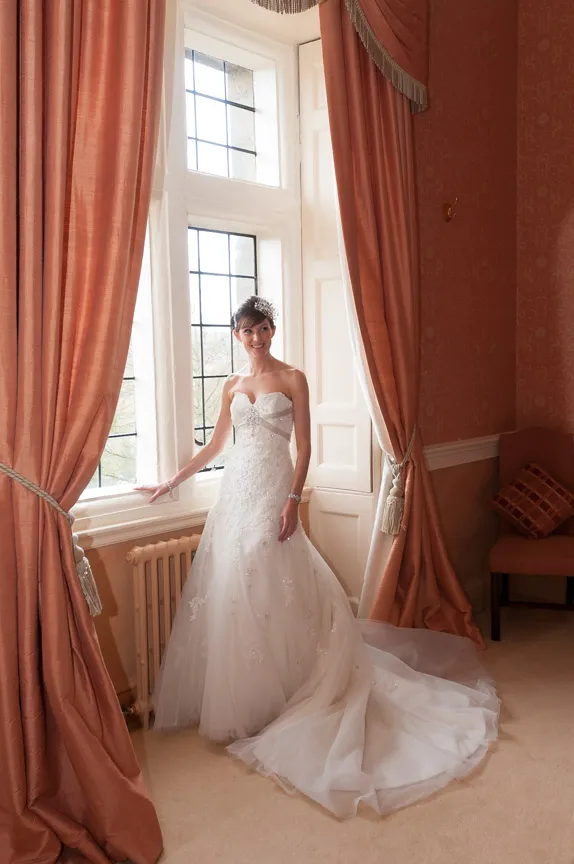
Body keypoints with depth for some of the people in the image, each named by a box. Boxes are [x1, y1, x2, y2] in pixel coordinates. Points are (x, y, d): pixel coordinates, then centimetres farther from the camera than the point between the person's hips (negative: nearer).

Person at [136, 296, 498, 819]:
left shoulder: (292, 379, -1)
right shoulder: (233, 385, 13)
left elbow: (303, 446, -5)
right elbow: (216, 445, 19)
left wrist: (294, 500, -15)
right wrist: (173, 481, 18)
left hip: (272, 490, -5)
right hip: (236, 490, 5)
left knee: (271, 587, -5)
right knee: (230, 587, 6)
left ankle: (275, 694, 10)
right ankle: (237, 695, 22)